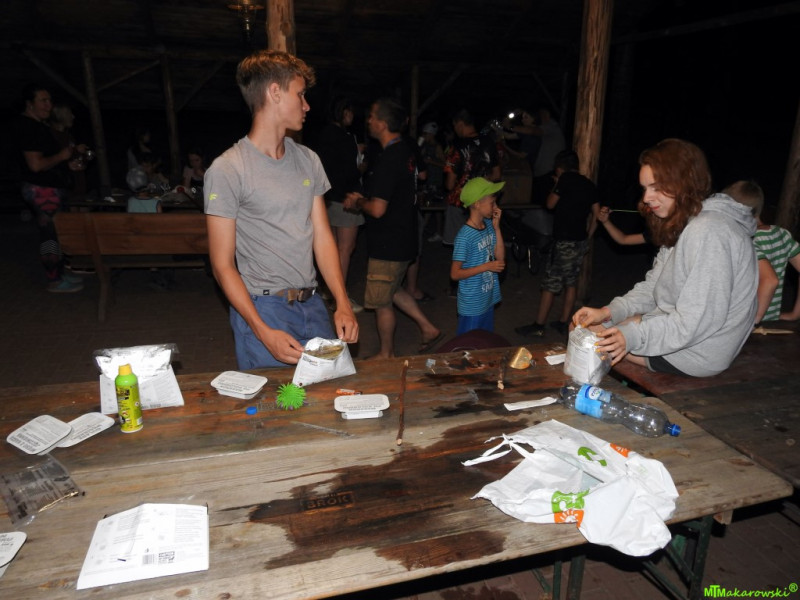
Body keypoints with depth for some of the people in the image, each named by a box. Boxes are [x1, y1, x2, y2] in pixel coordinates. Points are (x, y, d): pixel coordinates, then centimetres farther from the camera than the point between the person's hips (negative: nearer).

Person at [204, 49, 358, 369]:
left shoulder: (308, 160, 9)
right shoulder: (226, 170, -9)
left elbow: (323, 239, 8)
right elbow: (223, 265, -10)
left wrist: (343, 304, -3)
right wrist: (263, 332, -19)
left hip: (313, 304, 6)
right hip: (262, 309, -5)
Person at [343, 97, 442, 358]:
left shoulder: (387, 160, -24)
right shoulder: (408, 150, 6)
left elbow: (377, 209, -27)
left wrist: (358, 202, -7)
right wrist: (363, 198, 10)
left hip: (388, 244, -9)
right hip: (405, 238, 10)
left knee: (382, 302, 7)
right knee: (393, 290, 26)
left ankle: (386, 355, 24)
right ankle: (428, 328, 30)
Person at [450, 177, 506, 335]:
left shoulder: (488, 225, 0)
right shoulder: (464, 237, -22)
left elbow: (500, 258, 2)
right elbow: (455, 273, -20)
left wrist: (497, 228, -5)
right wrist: (487, 266, -22)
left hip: (488, 299, 8)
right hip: (472, 305, -7)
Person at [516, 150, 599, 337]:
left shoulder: (566, 179, -9)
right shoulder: (589, 184, 11)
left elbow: (550, 204, -3)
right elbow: (596, 213, 9)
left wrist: (556, 185, 11)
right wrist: (587, 236, 14)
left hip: (565, 242, -7)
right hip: (581, 241, 7)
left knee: (550, 284, -2)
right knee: (571, 282, 14)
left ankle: (539, 326, 3)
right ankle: (564, 323, 20)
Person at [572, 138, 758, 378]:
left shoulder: (708, 231, -25)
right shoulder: (682, 225, 9)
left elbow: (700, 320, -28)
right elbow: (653, 286, 6)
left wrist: (634, 336, -32)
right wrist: (609, 312, -8)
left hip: (698, 354, -10)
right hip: (676, 326, 10)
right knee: (582, 325, 9)